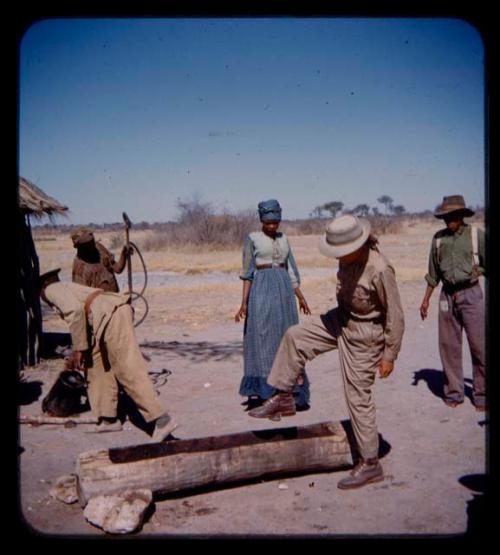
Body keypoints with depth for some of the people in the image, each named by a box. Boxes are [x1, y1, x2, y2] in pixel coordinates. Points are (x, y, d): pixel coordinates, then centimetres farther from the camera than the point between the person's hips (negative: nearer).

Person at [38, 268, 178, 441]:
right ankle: (108, 418, 24)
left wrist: (78, 348, -5)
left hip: (111, 315, -9)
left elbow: (75, 310, -11)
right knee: (97, 364, 19)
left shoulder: (52, 290, 9)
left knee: (128, 370, -11)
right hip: (115, 312, 9)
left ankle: (162, 419, -13)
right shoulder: (69, 287, 36)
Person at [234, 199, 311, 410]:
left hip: (284, 290, 5)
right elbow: (247, 273, -3)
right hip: (261, 290, -5)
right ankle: (256, 391, 1)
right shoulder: (252, 239, 0)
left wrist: (300, 297, 17)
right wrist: (244, 303, -10)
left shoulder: (283, 238, 13)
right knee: (260, 337, -4)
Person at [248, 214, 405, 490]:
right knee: (294, 336, 5)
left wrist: (389, 355, -17)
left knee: (358, 396, -2)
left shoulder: (379, 269, -30)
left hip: (364, 334, -8)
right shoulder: (348, 258, -7)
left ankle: (370, 464, 12)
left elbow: (395, 315, -22)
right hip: (340, 318, 8)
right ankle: (282, 399, 16)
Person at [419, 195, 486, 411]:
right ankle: (453, 392, 18)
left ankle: (482, 394, 9)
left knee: (479, 346, -3)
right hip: (447, 296, 3)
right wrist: (426, 299, 14)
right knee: (449, 347, 7)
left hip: (471, 294, -3)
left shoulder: (476, 235, -2)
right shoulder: (438, 238, 8)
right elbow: (433, 274, 15)